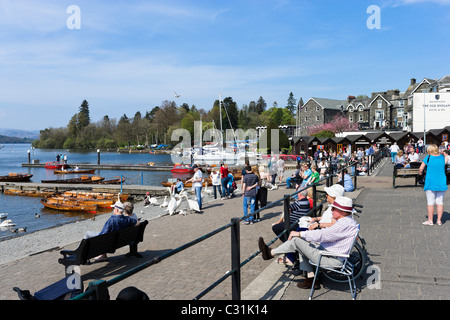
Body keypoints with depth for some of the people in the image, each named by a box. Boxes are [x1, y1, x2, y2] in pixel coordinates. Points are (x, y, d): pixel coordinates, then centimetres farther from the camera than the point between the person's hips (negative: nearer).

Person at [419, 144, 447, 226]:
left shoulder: (428, 158, -7)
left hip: (430, 183, -3)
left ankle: (430, 220, 4)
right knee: (440, 202, 7)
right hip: (441, 183, 4)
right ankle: (439, 220, 10)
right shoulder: (442, 157, 3)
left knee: (430, 202, 1)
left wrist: (420, 173, 13)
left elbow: (421, 169, -7)